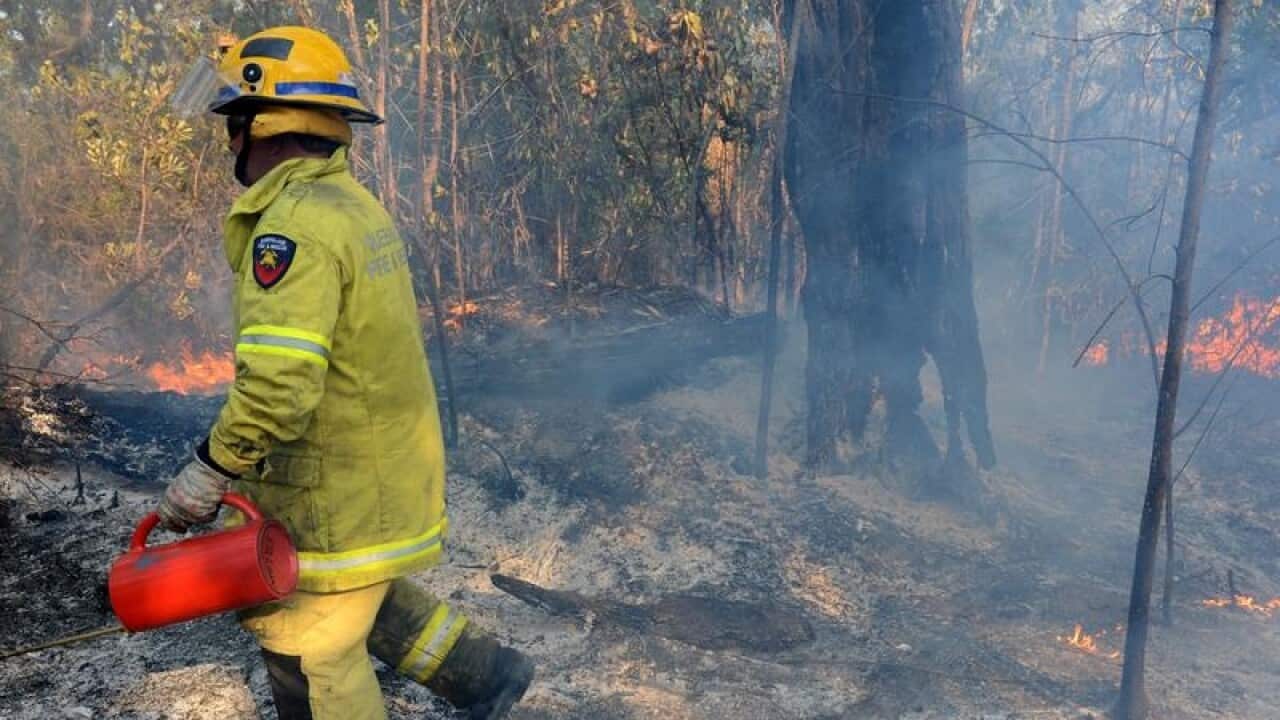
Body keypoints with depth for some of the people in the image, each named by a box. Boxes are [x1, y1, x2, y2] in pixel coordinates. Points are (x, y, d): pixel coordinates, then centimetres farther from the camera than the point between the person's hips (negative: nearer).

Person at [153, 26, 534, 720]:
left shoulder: (294, 225, -23)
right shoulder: (355, 204, 7)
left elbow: (278, 384, -31)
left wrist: (207, 472, -18)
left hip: (342, 493, -9)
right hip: (389, 468, 9)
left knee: (308, 657, 7)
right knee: (359, 592, 28)